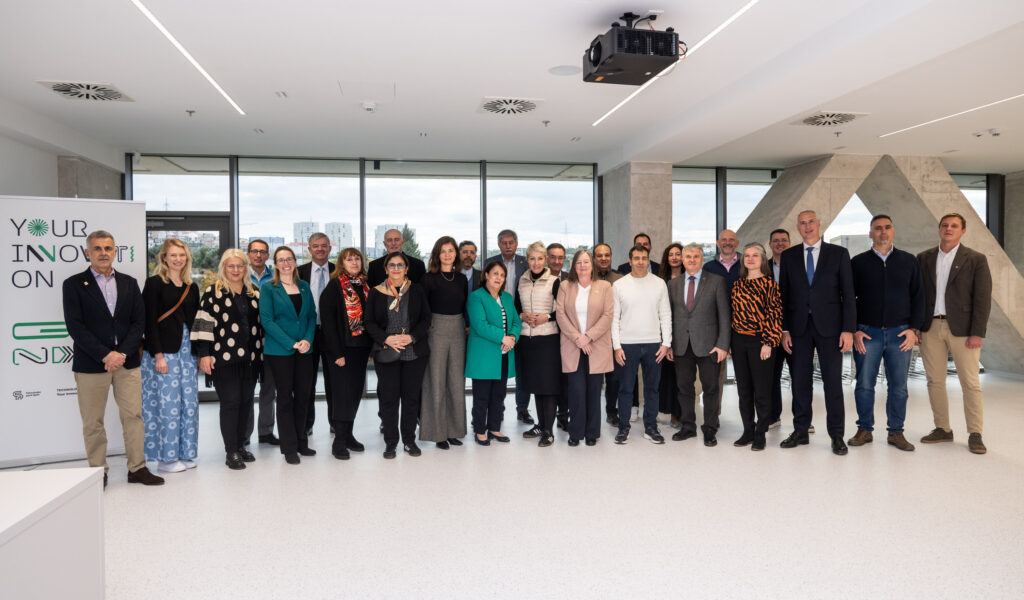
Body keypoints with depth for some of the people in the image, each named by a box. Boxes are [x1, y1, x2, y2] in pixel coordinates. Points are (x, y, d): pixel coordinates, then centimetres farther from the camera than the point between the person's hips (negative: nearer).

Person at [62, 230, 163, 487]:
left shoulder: (129, 283, 11)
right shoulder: (74, 284, 2)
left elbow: (139, 321, 5)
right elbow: (75, 326, -7)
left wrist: (122, 353, -8)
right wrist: (105, 355, -14)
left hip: (127, 361, 2)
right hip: (90, 364, -2)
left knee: (134, 416, 4)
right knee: (92, 422, 5)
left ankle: (137, 468, 13)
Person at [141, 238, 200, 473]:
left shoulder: (191, 287, 14)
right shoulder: (155, 283, -4)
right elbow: (149, 320, -9)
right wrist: (158, 355, -15)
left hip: (187, 350, 6)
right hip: (163, 351, -6)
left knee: (189, 402, 7)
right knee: (167, 403, -2)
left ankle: (185, 454, 18)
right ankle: (165, 458, 9)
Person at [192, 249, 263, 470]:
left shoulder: (254, 292, 13)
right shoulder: (213, 292, -2)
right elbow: (204, 323, -6)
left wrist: (261, 351, 14)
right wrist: (204, 355, -11)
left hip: (250, 358, 5)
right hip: (224, 358, -5)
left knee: (246, 401, 10)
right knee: (230, 402, -3)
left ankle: (241, 445, 23)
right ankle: (231, 452, 7)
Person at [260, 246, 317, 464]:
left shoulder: (304, 286, 11)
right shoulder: (268, 288, -2)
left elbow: (312, 315, 10)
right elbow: (267, 320, -9)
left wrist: (308, 340, -8)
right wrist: (291, 344, -15)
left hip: (304, 350, 4)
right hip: (279, 351, -4)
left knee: (302, 396, 9)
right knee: (285, 397, 2)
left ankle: (301, 442, 22)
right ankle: (289, 448, 11)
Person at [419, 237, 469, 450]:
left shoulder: (461, 279, 10)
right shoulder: (429, 278, -4)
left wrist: (467, 327, 6)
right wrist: (424, 330, -10)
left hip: (458, 331, 5)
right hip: (436, 330, -4)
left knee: (457, 382, 8)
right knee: (436, 382, 1)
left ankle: (453, 430, 19)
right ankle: (438, 433, 10)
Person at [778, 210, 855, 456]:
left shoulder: (838, 253, 3)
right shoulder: (789, 256, 8)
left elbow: (848, 294, 0)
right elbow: (784, 295, 8)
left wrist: (848, 329, -8)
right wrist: (784, 329, 1)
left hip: (829, 326, -2)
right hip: (799, 327, 2)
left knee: (833, 381, 1)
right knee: (800, 381, 6)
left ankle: (837, 435, 11)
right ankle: (800, 432, 17)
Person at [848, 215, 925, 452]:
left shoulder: (909, 261, 9)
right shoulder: (858, 262, 5)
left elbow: (918, 297, 8)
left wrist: (913, 328, -2)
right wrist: (854, 330, -4)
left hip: (900, 333, 1)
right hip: (867, 333, -1)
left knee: (898, 386, 4)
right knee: (864, 384, 1)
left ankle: (896, 432, 16)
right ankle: (865, 430, 14)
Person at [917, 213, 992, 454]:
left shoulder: (976, 259, 0)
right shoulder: (924, 258, 9)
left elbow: (983, 299, -4)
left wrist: (977, 333, -11)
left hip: (962, 329, -3)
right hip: (931, 328, 3)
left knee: (970, 383, -1)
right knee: (934, 381, 8)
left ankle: (975, 434, 9)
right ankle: (942, 429, 18)